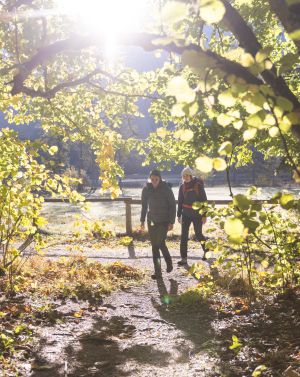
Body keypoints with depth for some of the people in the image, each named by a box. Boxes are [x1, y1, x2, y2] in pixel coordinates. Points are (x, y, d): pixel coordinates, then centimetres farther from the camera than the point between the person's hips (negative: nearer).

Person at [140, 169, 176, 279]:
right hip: (151, 220, 4)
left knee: (160, 243, -11)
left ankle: (169, 262, 16)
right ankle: (157, 271, 11)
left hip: (164, 221, -4)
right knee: (154, 245, 4)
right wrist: (142, 220, 9)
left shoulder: (166, 189, -10)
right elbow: (144, 205, 11)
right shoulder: (146, 189, 0)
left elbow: (172, 205, -7)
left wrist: (171, 222, -11)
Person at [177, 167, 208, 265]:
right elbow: (180, 202, 11)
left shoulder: (198, 185, -8)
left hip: (197, 214, -3)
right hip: (186, 214, 4)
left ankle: (206, 250, 36)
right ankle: (184, 258, 0)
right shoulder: (182, 186, 4)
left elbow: (204, 201, -7)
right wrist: (179, 215, 10)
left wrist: (204, 215, -10)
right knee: (184, 236, -3)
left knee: (198, 234, 7)